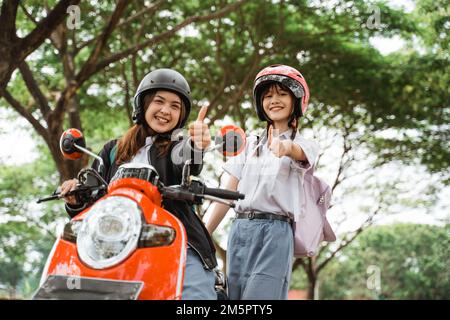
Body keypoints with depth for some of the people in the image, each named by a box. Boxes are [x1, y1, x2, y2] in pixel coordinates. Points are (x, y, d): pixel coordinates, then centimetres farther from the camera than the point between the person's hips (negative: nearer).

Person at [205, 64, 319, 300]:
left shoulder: (305, 144, 8)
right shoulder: (251, 144, 19)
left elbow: (299, 152, -18)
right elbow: (226, 194, 13)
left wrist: (286, 147, -43)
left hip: (276, 232, -4)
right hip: (239, 230, 4)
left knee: (260, 295, -15)